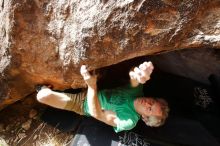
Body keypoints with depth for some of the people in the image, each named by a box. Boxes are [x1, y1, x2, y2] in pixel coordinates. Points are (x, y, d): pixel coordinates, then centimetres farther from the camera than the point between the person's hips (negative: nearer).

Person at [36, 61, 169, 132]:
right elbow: (132, 74, -33)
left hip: (81, 103, -5)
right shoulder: (137, 91, -11)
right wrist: (140, 74, -58)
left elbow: (97, 114, -32)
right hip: (89, 91, 6)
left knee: (43, 96, -20)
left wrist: (92, 85, -45)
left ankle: (44, 86, 18)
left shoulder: (130, 121, -25)